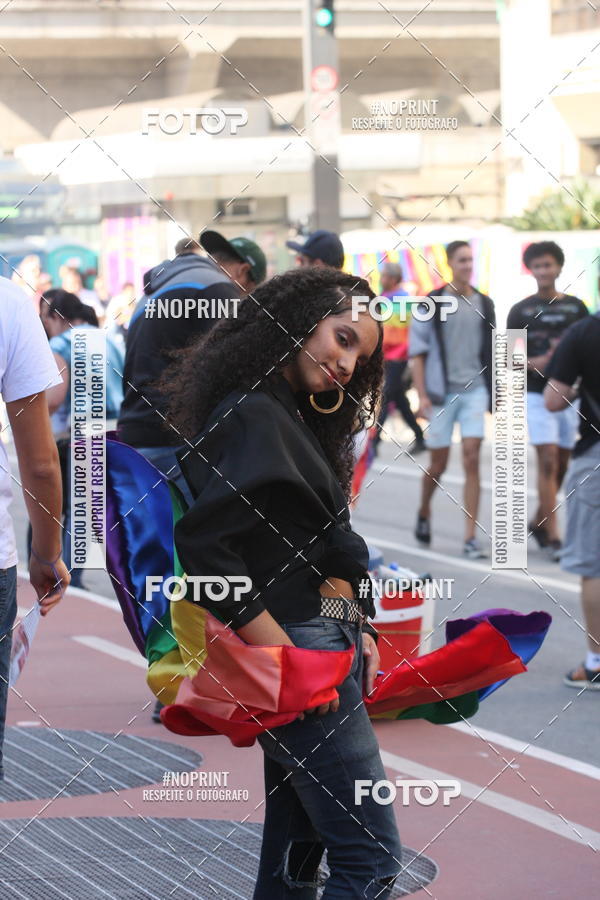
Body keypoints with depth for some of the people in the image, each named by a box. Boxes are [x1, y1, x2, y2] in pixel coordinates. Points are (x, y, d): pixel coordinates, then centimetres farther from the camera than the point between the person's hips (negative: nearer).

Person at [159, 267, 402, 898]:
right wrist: (287, 658, -20)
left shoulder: (295, 419, 18)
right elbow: (204, 546, -22)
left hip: (324, 644, 10)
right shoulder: (253, 414, -13)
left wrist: (356, 631, 4)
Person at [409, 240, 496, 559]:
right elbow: (417, 352, -1)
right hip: (441, 392, -2)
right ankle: (424, 511, 37)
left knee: (471, 460, -8)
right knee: (439, 463, 6)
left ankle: (470, 538, -9)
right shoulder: (431, 304, -1)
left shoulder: (484, 305, 8)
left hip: (474, 390, 2)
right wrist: (422, 396, -9)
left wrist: (496, 393, 13)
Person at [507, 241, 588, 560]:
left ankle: (539, 521, 30)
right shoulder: (521, 311, 2)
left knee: (561, 464, 9)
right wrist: (534, 363, -18)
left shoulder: (576, 307, 8)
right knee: (548, 460, -12)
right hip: (536, 393, -3)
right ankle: (553, 537, -13)